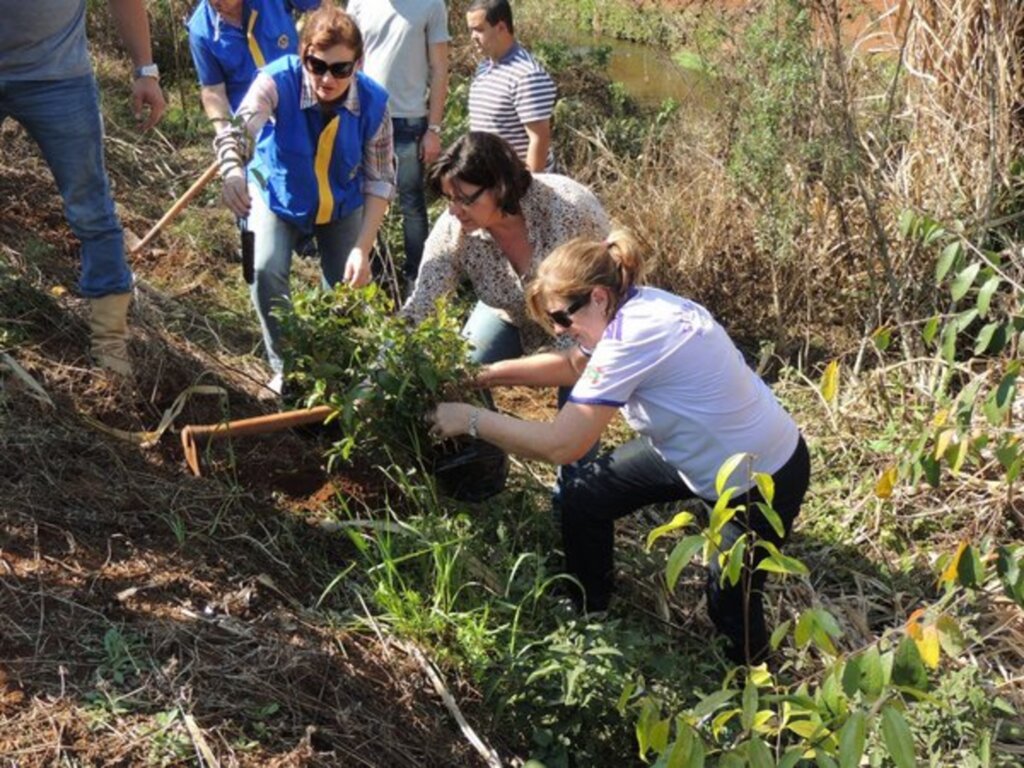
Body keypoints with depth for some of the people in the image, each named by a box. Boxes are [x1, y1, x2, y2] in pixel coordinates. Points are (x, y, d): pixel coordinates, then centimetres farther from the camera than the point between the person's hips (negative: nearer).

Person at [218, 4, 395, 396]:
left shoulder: (373, 103, -25)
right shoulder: (278, 81, -32)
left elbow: (380, 179, -18)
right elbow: (236, 128, -48)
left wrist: (362, 248, -25)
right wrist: (232, 170, -71)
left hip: (342, 205, 2)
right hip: (278, 195, -1)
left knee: (349, 287, -1)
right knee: (267, 271, -21)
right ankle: (285, 368, 0)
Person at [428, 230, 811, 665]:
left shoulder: (632, 338, -34)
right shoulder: (634, 305, -8)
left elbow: (559, 445, -33)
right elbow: (573, 365, 10)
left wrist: (471, 420, -23)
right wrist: (487, 376, 1)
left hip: (762, 479, -9)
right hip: (696, 449, 9)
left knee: (730, 602, 3)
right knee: (583, 497, 6)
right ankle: (587, 614, 27)